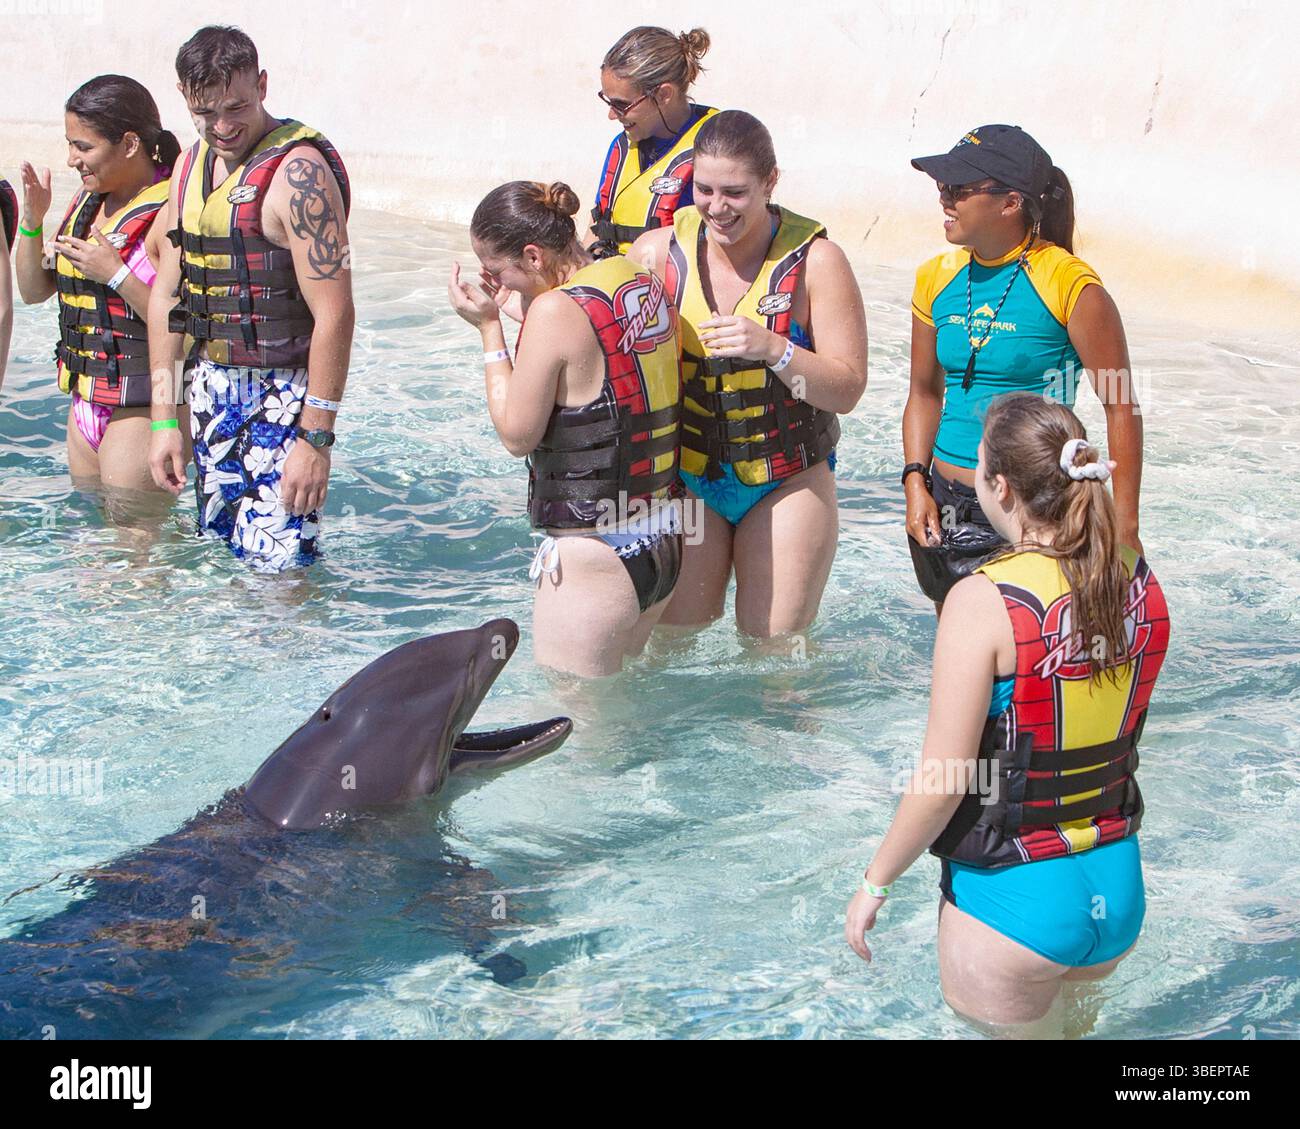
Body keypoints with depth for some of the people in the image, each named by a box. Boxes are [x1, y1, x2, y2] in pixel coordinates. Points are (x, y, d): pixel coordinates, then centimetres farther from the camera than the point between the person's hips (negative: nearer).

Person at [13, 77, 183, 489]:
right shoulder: (86, 201, 11)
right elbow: (34, 290, 15)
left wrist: (116, 275, -24)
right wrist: (32, 220, 0)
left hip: (141, 409, -9)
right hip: (85, 404, 9)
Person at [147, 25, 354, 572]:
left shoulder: (297, 171, -17)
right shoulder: (193, 164, 9)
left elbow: (334, 314, -21)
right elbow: (166, 295, 12)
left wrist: (316, 438, -22)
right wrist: (162, 420, 8)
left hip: (282, 393, -8)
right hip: (211, 384, 8)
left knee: (275, 563, -10)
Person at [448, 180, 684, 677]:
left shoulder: (556, 310, -19)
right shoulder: (646, 284, 6)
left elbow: (517, 435, -10)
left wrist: (489, 328, -5)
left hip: (594, 557, -9)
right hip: (664, 542, 9)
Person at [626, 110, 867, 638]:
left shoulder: (815, 261, -11)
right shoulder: (659, 252, -6)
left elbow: (847, 390, -12)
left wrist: (773, 349, -27)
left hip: (787, 481, -2)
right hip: (684, 479, 2)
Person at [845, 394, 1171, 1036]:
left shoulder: (984, 602, -22)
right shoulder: (1142, 584, -6)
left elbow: (940, 784, -18)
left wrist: (874, 884, -5)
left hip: (1012, 897, -6)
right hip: (1120, 888, 6)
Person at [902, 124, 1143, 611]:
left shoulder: (1071, 287, -12)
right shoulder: (936, 278, 5)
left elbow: (1121, 407, -9)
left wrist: (1124, 526, -12)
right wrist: (915, 481, 1)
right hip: (948, 510, 6)